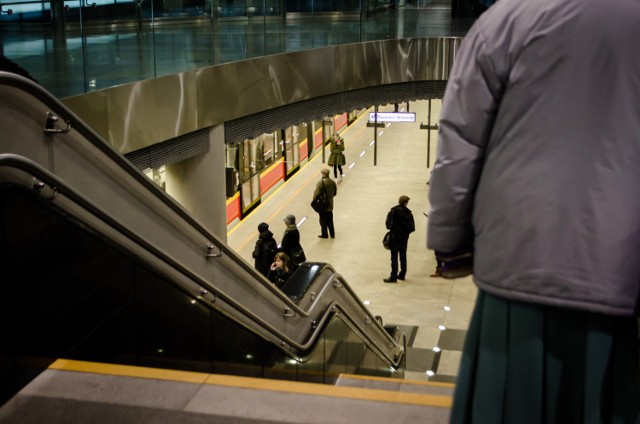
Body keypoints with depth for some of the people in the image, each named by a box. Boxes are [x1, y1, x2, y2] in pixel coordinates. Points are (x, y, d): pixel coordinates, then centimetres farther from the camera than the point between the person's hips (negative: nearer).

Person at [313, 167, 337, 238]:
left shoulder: (320, 183, -23)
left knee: (323, 221, 8)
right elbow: (335, 192, 9)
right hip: (330, 204, 6)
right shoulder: (332, 182, -1)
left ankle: (324, 234, 17)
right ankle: (332, 234, 25)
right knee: (330, 220, 18)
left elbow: (316, 194, -22)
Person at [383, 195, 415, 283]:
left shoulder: (394, 211, -10)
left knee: (394, 257, -4)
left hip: (395, 237, -4)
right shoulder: (408, 213, -2)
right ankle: (402, 274, 22)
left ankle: (393, 276, -7)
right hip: (404, 237, 4)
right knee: (403, 256, 15)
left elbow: (388, 223, -14)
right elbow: (412, 227, -3)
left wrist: (391, 228, 7)